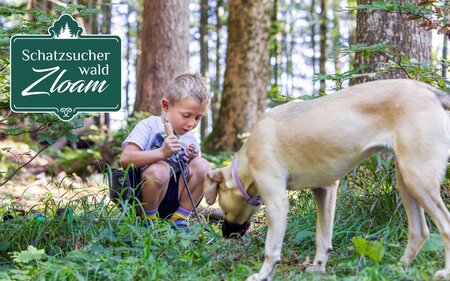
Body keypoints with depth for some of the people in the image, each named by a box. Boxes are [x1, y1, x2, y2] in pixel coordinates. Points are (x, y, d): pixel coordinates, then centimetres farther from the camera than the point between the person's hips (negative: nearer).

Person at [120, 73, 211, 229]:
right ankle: (148, 220, -12)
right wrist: (162, 153, -33)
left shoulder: (190, 140, 10)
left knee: (202, 165, -11)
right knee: (159, 170, -35)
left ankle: (179, 219, -5)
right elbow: (125, 159, -22)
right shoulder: (149, 127, -8)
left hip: (171, 201, 5)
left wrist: (192, 160, -9)